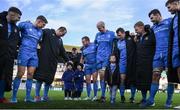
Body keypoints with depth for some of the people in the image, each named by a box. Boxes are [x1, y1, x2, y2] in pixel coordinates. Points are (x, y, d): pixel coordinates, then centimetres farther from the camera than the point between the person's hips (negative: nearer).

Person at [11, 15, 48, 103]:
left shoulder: (40, 32, 19)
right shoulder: (25, 25, 1)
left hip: (34, 54, 6)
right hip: (24, 52, -6)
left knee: (30, 75, 0)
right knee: (20, 74, -9)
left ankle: (28, 97, 4)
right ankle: (14, 97, -2)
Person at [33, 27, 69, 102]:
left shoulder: (60, 40, 23)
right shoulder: (47, 32, 5)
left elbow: (63, 52, 25)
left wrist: (67, 60, 21)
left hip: (53, 62, 6)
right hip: (44, 59, -6)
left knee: (49, 79, 4)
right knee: (40, 77, -5)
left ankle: (45, 96, 13)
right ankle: (37, 96, 2)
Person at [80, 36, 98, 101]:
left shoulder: (94, 46, -4)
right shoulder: (83, 49, 11)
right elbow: (82, 58, 19)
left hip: (94, 65, -4)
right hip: (87, 66, 4)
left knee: (94, 80, -8)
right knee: (88, 81, 3)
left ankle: (95, 96, 0)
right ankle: (88, 96, 12)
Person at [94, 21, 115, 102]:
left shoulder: (111, 34, 1)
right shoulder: (98, 35, 12)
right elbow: (95, 44, 24)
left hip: (107, 57, -4)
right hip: (99, 57, 4)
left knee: (103, 75, -11)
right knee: (101, 76, 3)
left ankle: (103, 95, -4)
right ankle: (103, 95, 11)